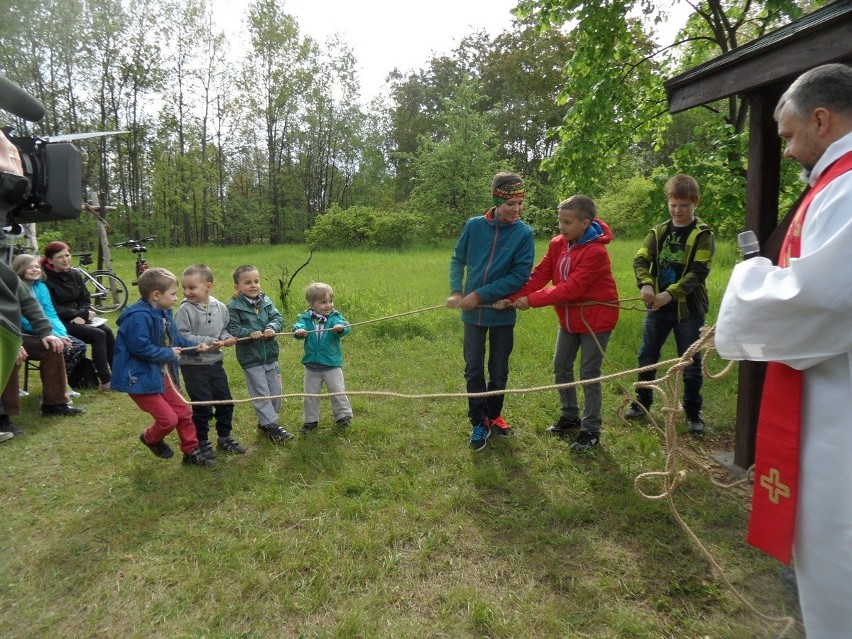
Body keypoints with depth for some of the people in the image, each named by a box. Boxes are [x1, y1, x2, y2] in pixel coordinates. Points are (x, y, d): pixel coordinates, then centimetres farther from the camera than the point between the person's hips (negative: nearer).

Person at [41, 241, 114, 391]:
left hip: (77, 318, 7)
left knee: (107, 331, -18)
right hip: (59, 322, -6)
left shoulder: (75, 275, 8)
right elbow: (52, 310, -17)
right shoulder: (45, 279, -14)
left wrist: (83, 315, -11)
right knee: (98, 335, -25)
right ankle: (106, 381, -22)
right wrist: (83, 314, -16)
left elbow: (85, 300, 11)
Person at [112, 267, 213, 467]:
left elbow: (174, 340, 15)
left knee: (183, 412, 11)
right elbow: (141, 348, -29)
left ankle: (191, 452, 26)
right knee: (168, 419, -4)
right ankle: (150, 439, 29)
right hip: (140, 378, -10)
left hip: (159, 374, 10)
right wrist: (169, 354, -19)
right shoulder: (139, 317, -25)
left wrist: (194, 346, 2)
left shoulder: (163, 313, 7)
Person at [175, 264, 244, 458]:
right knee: (202, 407, 2)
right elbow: (181, 337, -19)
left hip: (216, 363, 5)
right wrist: (208, 342, -24)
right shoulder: (185, 310, -15)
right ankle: (201, 442, 22)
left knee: (225, 402, 13)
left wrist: (226, 338, -12)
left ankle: (224, 438, 31)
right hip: (193, 366, -5)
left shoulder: (220, 307, -2)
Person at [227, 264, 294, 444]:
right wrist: (249, 333, -29)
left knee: (275, 391, 13)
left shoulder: (266, 301, 3)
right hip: (250, 358, -5)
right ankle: (272, 426, 12)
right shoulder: (233, 307, -10)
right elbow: (232, 329, -15)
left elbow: (278, 318, -1)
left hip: (270, 354, 5)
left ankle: (265, 422, 31)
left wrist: (272, 327, -21)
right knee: (261, 394, 2)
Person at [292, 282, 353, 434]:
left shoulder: (334, 317, -8)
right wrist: (299, 331, -47)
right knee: (310, 394, 13)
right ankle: (310, 420, 29)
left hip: (332, 364, -2)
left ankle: (343, 416, 25)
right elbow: (299, 325, -23)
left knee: (338, 391, 6)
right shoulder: (306, 318, -5)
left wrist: (340, 327, -50)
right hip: (311, 365, 2)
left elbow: (345, 326, -26)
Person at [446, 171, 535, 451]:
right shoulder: (474, 225, -6)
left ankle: (493, 415, 35)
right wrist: (456, 291, -9)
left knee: (499, 372, 13)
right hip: (473, 312, 1)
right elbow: (458, 260, 6)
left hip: (503, 313, -1)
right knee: (473, 370, 7)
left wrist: (480, 294, -18)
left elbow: (520, 276, -16)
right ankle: (479, 423, 22)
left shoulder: (524, 233, -11)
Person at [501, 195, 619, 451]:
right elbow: (539, 275, -7)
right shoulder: (558, 244, -3)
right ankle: (570, 416, 32)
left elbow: (571, 288, -30)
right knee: (561, 368, 13)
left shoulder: (596, 251, -25)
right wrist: (512, 298, -19)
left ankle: (591, 430, 14)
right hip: (569, 317, 7)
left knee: (589, 374, 0)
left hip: (596, 318, -7)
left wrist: (531, 301, -29)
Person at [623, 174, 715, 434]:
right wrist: (645, 284, -24)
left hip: (689, 308, -3)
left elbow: (699, 272, -14)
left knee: (691, 364, 6)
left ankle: (693, 412, 20)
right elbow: (640, 260, -3)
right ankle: (642, 402, 28)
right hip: (658, 307, 4)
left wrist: (671, 294, -26)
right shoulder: (658, 232, 7)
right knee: (647, 357, 11)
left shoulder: (702, 234, -4)